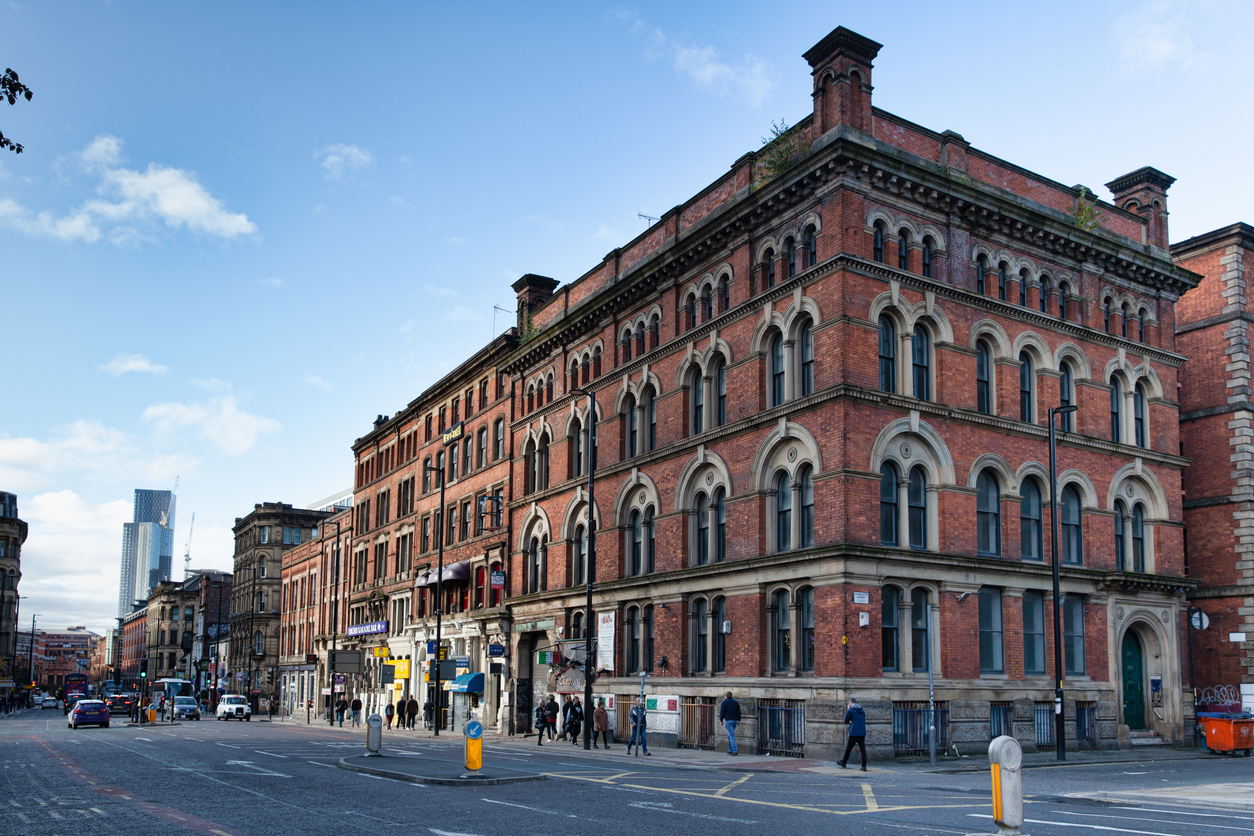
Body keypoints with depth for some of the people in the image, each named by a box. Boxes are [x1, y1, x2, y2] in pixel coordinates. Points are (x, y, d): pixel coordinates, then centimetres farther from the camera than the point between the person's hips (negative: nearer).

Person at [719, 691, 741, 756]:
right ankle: (730, 750, 23)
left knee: (731, 736, -10)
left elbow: (722, 712, -6)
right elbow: (738, 712, 12)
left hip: (728, 721, -6)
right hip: (735, 721, 6)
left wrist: (721, 720, 3)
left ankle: (734, 751, -18)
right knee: (730, 735, 19)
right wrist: (739, 720, 18)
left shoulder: (724, 702, -5)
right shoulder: (736, 703, 11)